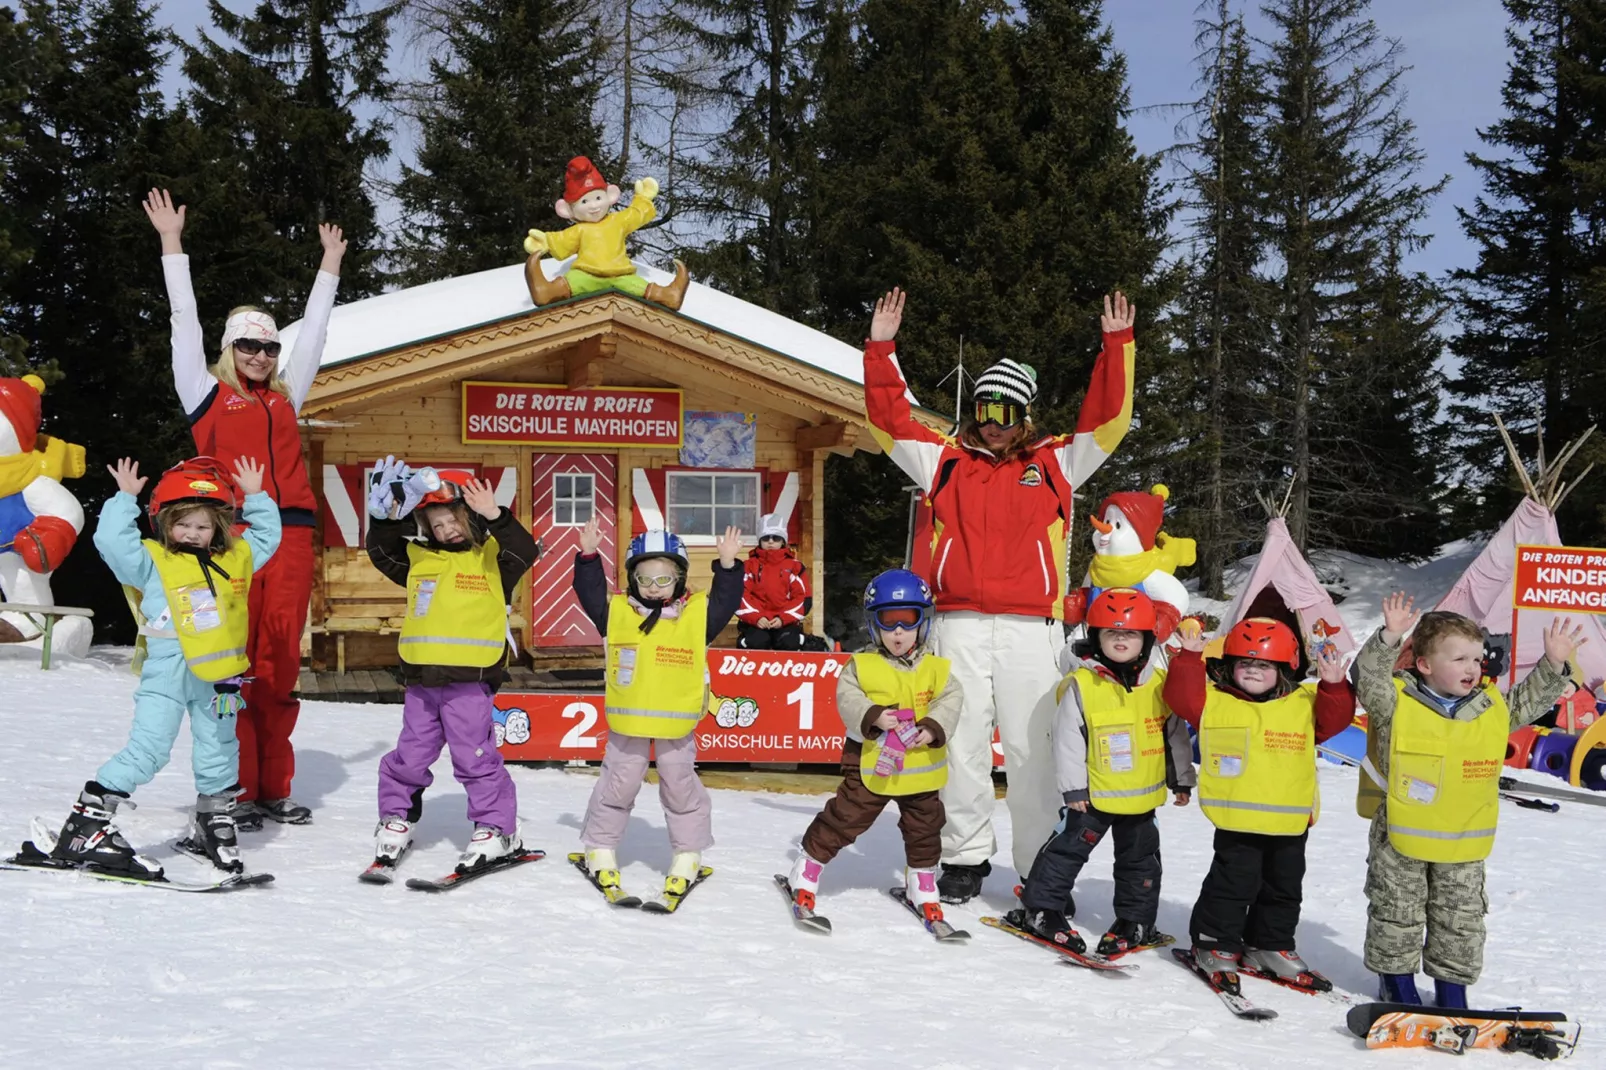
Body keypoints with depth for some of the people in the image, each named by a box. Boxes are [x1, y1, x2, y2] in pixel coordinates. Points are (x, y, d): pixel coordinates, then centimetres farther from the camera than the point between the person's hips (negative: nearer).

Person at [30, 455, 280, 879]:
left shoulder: (236, 558, 10)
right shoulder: (152, 561, -4)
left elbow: (267, 537, 23)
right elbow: (111, 540, -17)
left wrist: (257, 498, 17)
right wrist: (124, 499, -15)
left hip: (218, 677, 5)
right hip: (167, 673, -5)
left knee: (218, 753, 14)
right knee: (146, 751, -11)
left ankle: (213, 823, 34)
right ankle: (85, 828, -7)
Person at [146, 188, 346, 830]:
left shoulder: (285, 397, 21)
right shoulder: (208, 393, 12)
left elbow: (313, 334, 30)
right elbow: (185, 323, 11)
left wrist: (329, 267, 35)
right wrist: (172, 245, 12)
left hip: (291, 536, 4)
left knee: (280, 663, 3)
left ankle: (274, 789, 8)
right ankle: (236, 792, -3)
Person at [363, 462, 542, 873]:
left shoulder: (492, 555, 0)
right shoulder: (419, 558, 12)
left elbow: (526, 550, -15)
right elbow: (381, 551, 11)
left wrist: (493, 517, -28)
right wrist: (384, 517, -6)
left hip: (470, 680, -4)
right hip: (421, 678, 4)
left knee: (475, 756, 0)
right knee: (410, 756, 12)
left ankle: (496, 827, 11)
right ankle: (396, 819, 27)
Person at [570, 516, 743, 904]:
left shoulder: (697, 613, -2)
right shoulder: (617, 612, -1)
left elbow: (726, 602, -7)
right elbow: (590, 593, -2)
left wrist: (727, 567, -19)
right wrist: (588, 557, -13)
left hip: (677, 724, 0)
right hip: (627, 722, 0)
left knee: (681, 786, 10)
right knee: (617, 784, 10)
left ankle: (688, 854, 23)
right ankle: (600, 849, 25)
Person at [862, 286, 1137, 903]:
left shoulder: (1054, 464, 14)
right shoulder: (947, 460, 16)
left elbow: (1106, 418, 10)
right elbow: (891, 421, 14)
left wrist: (1117, 346, 3)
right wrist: (881, 351, 7)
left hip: (1030, 627, -1)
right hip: (960, 625, 1)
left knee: (1030, 747, -2)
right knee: (961, 745, 3)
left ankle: (1041, 870, 5)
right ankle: (965, 857, 14)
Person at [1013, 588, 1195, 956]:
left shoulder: (1159, 684, -2)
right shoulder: (1081, 685, -12)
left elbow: (1176, 733, 8)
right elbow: (1067, 740, -10)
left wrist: (1181, 780, 10)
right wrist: (1073, 788, -10)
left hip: (1143, 795, 3)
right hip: (1093, 793, -3)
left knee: (1140, 858, 14)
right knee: (1068, 848, 3)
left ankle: (1137, 921, 28)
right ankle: (1040, 908, 17)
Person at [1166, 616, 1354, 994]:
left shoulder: (1305, 704, 6)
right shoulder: (1214, 700, 0)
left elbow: (1335, 719, 0)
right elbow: (1181, 696, -7)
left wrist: (1334, 687, -15)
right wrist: (1190, 657, -16)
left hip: (1290, 822, 4)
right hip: (1237, 820, -3)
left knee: (1284, 888, 15)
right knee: (1233, 883, 0)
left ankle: (1270, 947, 31)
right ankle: (1215, 946, 14)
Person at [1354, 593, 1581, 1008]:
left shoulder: (1493, 709, 2)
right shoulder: (1396, 703, -13)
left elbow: (1529, 702, 12)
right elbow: (1368, 676, -25)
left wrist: (1553, 665, -2)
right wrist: (1388, 638, -39)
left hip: (1464, 846, 4)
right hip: (1400, 839, -4)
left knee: (1461, 920, 12)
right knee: (1397, 915, 9)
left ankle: (1452, 987, 25)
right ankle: (1397, 977, 26)